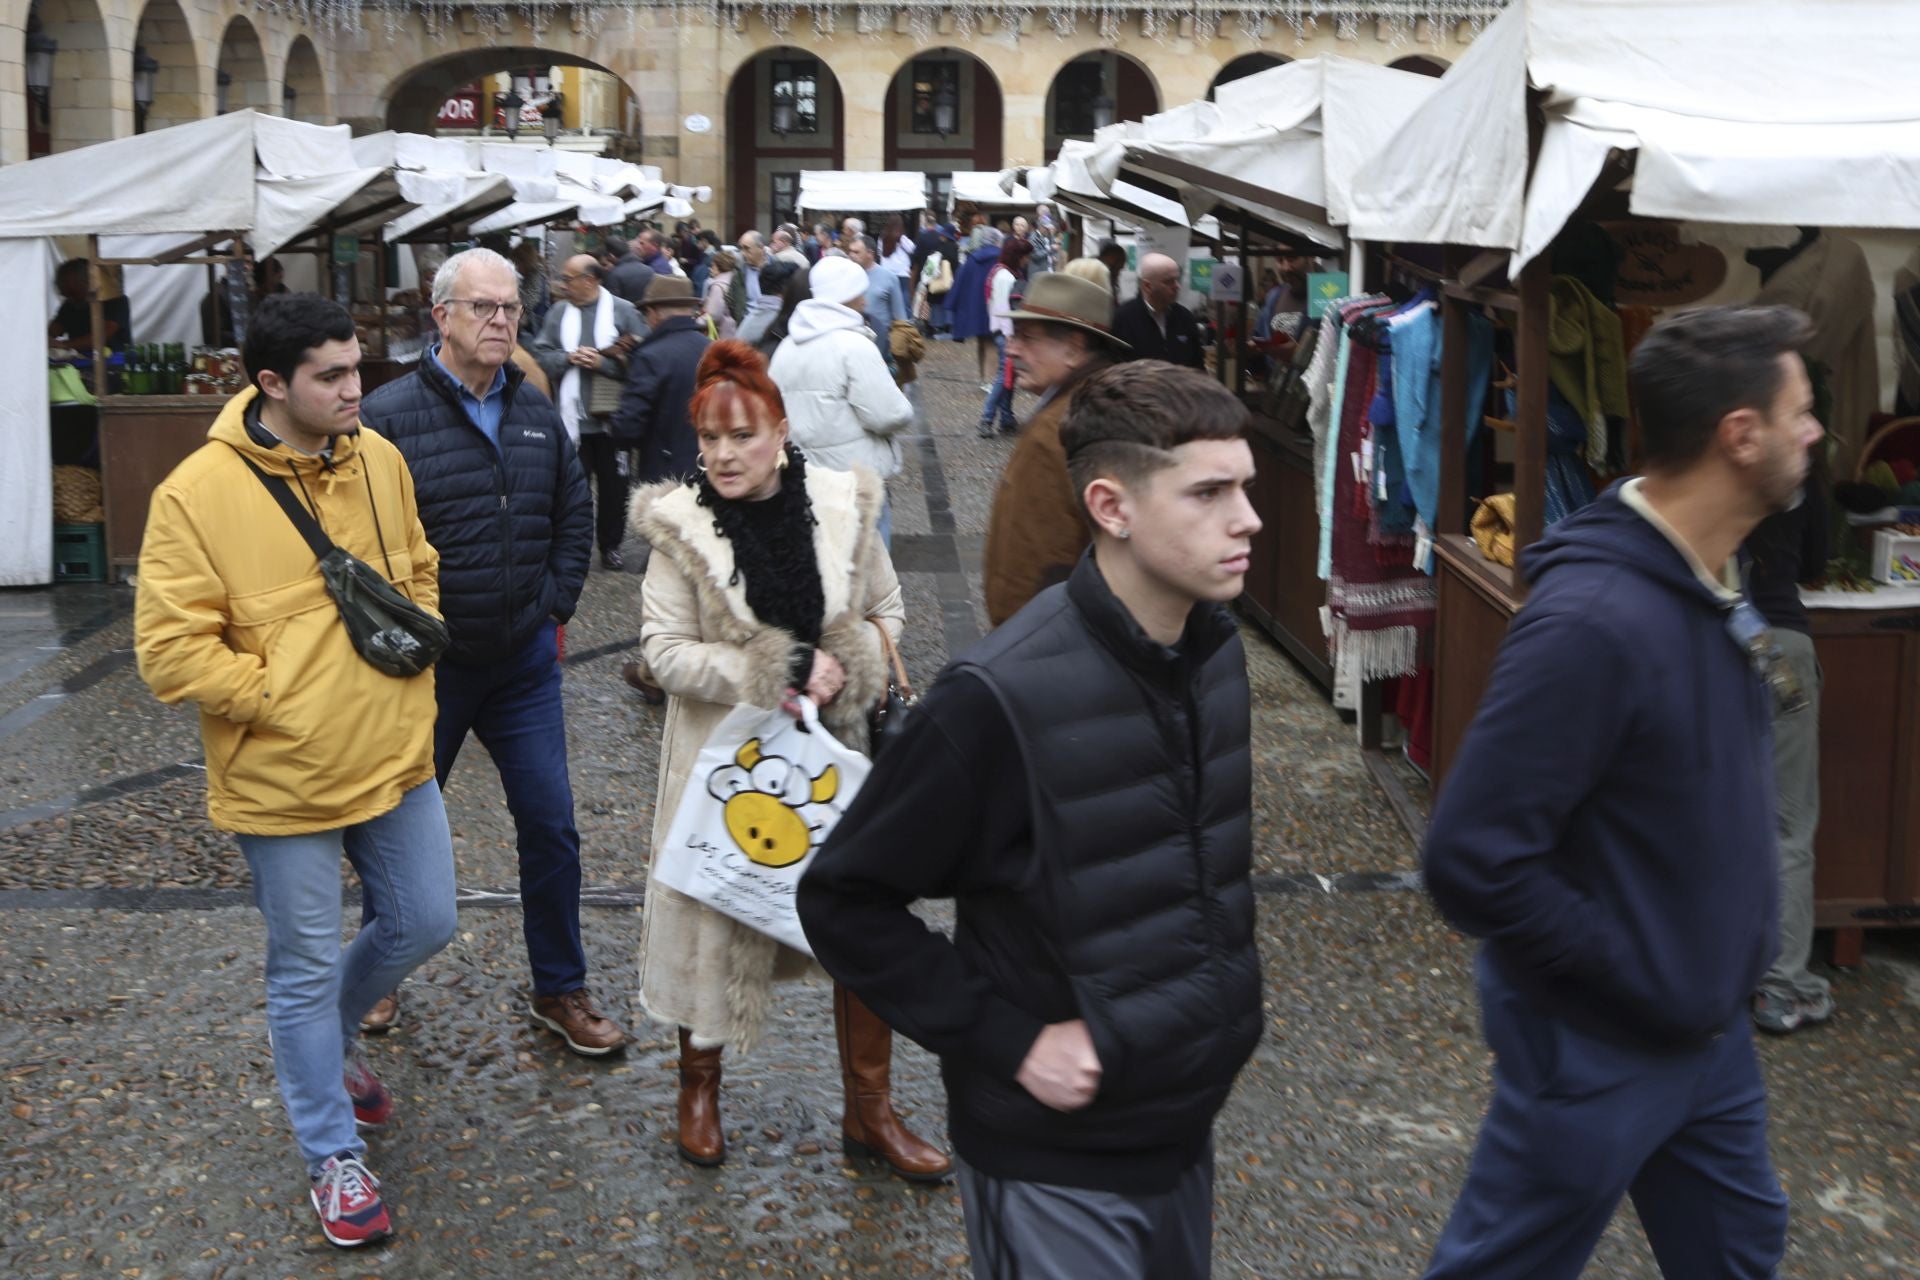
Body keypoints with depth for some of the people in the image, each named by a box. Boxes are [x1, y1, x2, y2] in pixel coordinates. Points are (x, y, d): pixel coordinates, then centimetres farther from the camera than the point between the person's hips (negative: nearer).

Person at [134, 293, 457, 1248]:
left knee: (423, 924, 18)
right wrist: (281, 697, -17)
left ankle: (327, 1042, 47)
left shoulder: (379, 460, 0)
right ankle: (332, 1155, 27)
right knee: (306, 969, 9)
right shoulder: (197, 494, -18)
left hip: (396, 757, 6)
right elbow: (170, 651, -17)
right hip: (283, 778, -6)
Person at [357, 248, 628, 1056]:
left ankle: (560, 990, 20)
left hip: (524, 660, 4)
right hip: (426, 667, -4)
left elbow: (574, 514, 16)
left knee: (551, 824, 5)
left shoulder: (536, 412, 5)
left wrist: (555, 603, 7)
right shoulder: (391, 415, -12)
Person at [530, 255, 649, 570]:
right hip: (572, 417, 2)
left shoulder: (623, 311, -3)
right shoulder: (558, 314, 9)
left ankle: (611, 546, 21)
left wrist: (602, 363, -18)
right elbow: (540, 355, 4)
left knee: (613, 485, 8)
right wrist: (569, 357, -12)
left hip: (611, 417, -2)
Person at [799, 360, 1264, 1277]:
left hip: (1188, 1128, 7)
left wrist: (1229, 993, 7)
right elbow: (842, 900, -17)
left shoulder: (1215, 648, -2)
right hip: (1058, 1165, -7)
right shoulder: (1003, 698, -25)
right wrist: (1007, 1039, -19)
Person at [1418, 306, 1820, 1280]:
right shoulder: (1594, 618, -30)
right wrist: (1638, 976, -19)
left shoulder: (1709, 580, 0)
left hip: (1708, 1023, 9)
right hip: (1598, 1046, -8)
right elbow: (1472, 862, -30)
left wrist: (1720, 967, 6)